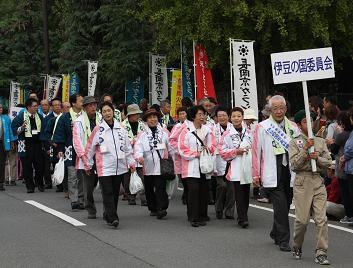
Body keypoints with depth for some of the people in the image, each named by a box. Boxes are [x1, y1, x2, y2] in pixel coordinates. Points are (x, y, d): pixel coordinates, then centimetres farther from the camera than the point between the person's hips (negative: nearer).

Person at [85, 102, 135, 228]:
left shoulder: (121, 128, 7)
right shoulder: (98, 129, -3)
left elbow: (127, 146, 15)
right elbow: (90, 148, 4)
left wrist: (131, 162, 12)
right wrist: (88, 165, 7)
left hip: (119, 166, 4)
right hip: (104, 167, -4)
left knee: (115, 193, 9)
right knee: (108, 193, -11)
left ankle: (109, 215, 23)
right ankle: (112, 218, -15)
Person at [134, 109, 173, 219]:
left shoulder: (164, 132, 8)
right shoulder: (142, 134, 5)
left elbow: (170, 147, 10)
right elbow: (138, 147, -10)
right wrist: (139, 156, -30)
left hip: (161, 165, -2)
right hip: (148, 166, 2)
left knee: (160, 187, -12)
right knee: (149, 188, 10)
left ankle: (161, 208, -17)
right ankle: (153, 209, 23)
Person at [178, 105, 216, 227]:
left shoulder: (207, 130, 9)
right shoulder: (186, 130, -6)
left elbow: (213, 145, 15)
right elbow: (182, 149, -8)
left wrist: (208, 148, -7)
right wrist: (196, 153, -14)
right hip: (191, 165, -5)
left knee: (204, 190, 6)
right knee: (194, 190, -12)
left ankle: (202, 215, 20)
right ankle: (193, 218, -6)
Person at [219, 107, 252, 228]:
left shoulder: (249, 133, 12)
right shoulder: (227, 134, 1)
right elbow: (222, 152, -3)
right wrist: (236, 151, -12)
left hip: (248, 167, 4)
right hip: (235, 168, -4)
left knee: (246, 193, 8)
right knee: (239, 194, -9)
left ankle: (242, 217, 18)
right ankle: (242, 219, -11)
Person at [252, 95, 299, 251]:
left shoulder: (293, 127, 11)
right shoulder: (262, 127, 0)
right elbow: (256, 152, 1)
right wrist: (256, 174, -2)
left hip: (290, 172, 4)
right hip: (273, 175, -4)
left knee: (285, 206, 13)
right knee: (280, 206, -9)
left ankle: (276, 233, 32)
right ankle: (283, 240, -4)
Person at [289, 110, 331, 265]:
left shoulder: (320, 141, 12)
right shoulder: (295, 143, 3)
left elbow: (328, 162, 8)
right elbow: (294, 165, -7)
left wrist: (317, 158, -10)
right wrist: (305, 150, -14)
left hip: (318, 182, 3)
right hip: (302, 182, -3)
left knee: (321, 219, -5)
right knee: (302, 219, -2)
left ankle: (321, 253, -2)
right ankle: (297, 248, 21)